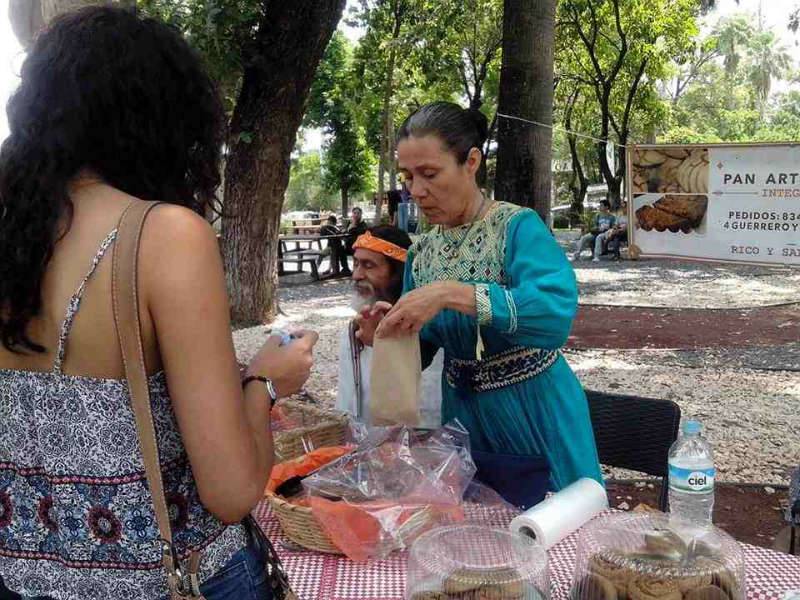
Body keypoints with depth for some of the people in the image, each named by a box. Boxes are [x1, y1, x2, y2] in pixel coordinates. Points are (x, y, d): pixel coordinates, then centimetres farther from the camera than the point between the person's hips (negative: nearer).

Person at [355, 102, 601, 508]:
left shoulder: (517, 227, -16)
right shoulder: (421, 250, 2)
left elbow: (557, 313, -34)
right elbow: (423, 348, 9)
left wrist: (452, 293, -39)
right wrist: (386, 334, -12)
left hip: (533, 417, -5)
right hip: (462, 417, 5)